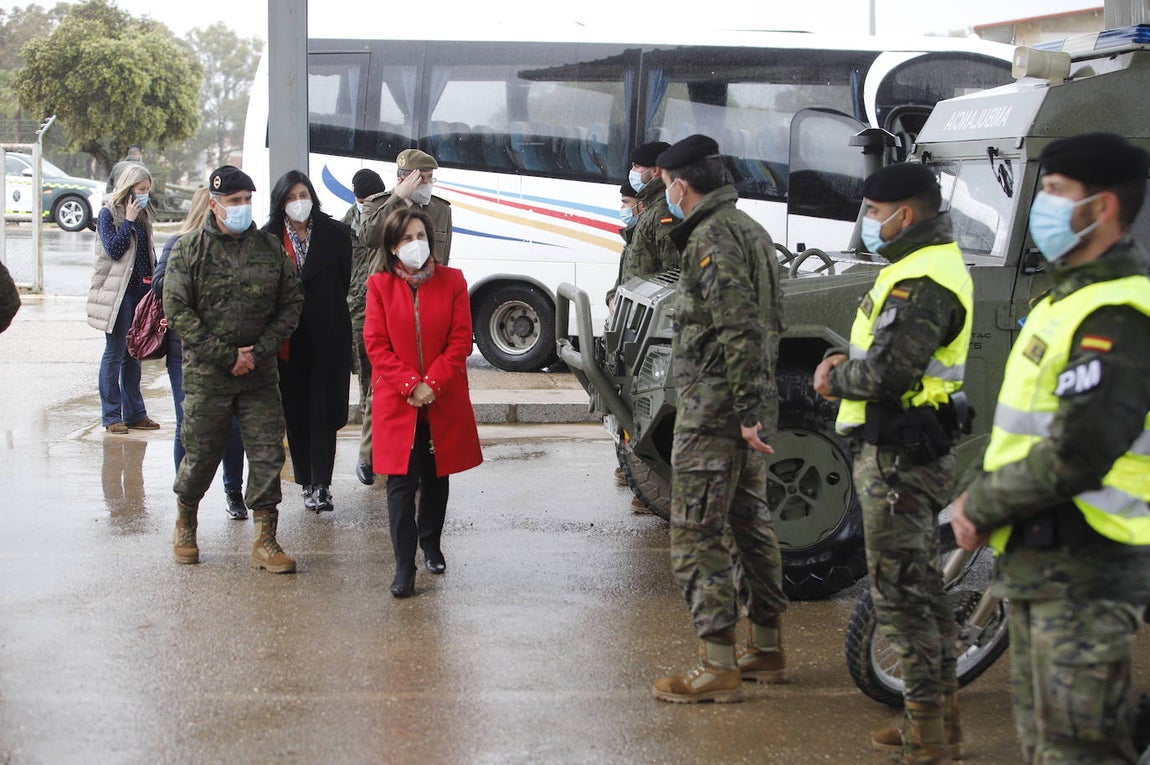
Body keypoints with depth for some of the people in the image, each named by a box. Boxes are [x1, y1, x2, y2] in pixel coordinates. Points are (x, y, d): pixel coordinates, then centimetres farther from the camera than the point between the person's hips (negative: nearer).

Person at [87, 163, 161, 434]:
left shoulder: (143, 214, 14)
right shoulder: (108, 214, -6)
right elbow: (114, 249, -16)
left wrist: (154, 280, 10)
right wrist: (129, 221, -14)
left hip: (141, 290, 7)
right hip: (118, 292, -7)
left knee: (134, 353, 11)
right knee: (115, 353, -2)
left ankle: (134, 413, 17)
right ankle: (111, 416, 3)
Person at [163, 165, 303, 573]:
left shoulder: (270, 247, 5)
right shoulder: (190, 249, -3)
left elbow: (291, 304, 7)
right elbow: (178, 312, -8)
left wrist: (261, 350, -7)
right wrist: (227, 355, -13)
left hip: (261, 373, 2)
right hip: (207, 373, -2)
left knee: (267, 454, -1)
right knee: (201, 453, 7)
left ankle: (265, 542, 7)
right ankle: (185, 525, 31)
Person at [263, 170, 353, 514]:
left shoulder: (335, 234, 3)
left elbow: (343, 283, 7)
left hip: (328, 336, -1)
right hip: (288, 339, 1)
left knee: (323, 411, -5)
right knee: (296, 412, 6)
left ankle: (320, 486, -6)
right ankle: (308, 482, 18)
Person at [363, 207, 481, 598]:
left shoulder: (452, 281, 2)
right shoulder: (379, 285, 1)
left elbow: (460, 341, -2)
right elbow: (376, 345, -3)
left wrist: (432, 384, -13)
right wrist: (409, 385, -14)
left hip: (444, 401, 1)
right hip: (396, 401, -1)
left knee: (436, 476, 14)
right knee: (402, 484, -6)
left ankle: (431, 544, 35)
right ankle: (404, 567, -4)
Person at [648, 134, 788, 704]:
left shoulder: (712, 238, -16)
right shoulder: (748, 229, 16)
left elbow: (739, 330, -24)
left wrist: (745, 411, -24)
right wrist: (753, 409, 21)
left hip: (714, 407, -10)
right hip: (750, 405, 10)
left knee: (697, 532, -6)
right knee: (749, 521, 17)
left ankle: (717, 668, -4)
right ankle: (767, 650, 26)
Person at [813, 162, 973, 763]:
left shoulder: (920, 280, -20)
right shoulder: (933, 264, 16)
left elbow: (889, 373, -27)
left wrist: (835, 380, -8)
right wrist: (849, 359, 7)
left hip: (898, 460, -11)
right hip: (918, 450, 11)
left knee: (898, 588, -5)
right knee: (922, 584, 17)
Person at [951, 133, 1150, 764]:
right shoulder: (1071, 296, 15)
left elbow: (1076, 456, -27)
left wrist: (980, 506, -14)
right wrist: (981, 496, 4)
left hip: (1081, 570, -11)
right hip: (1039, 561, 11)